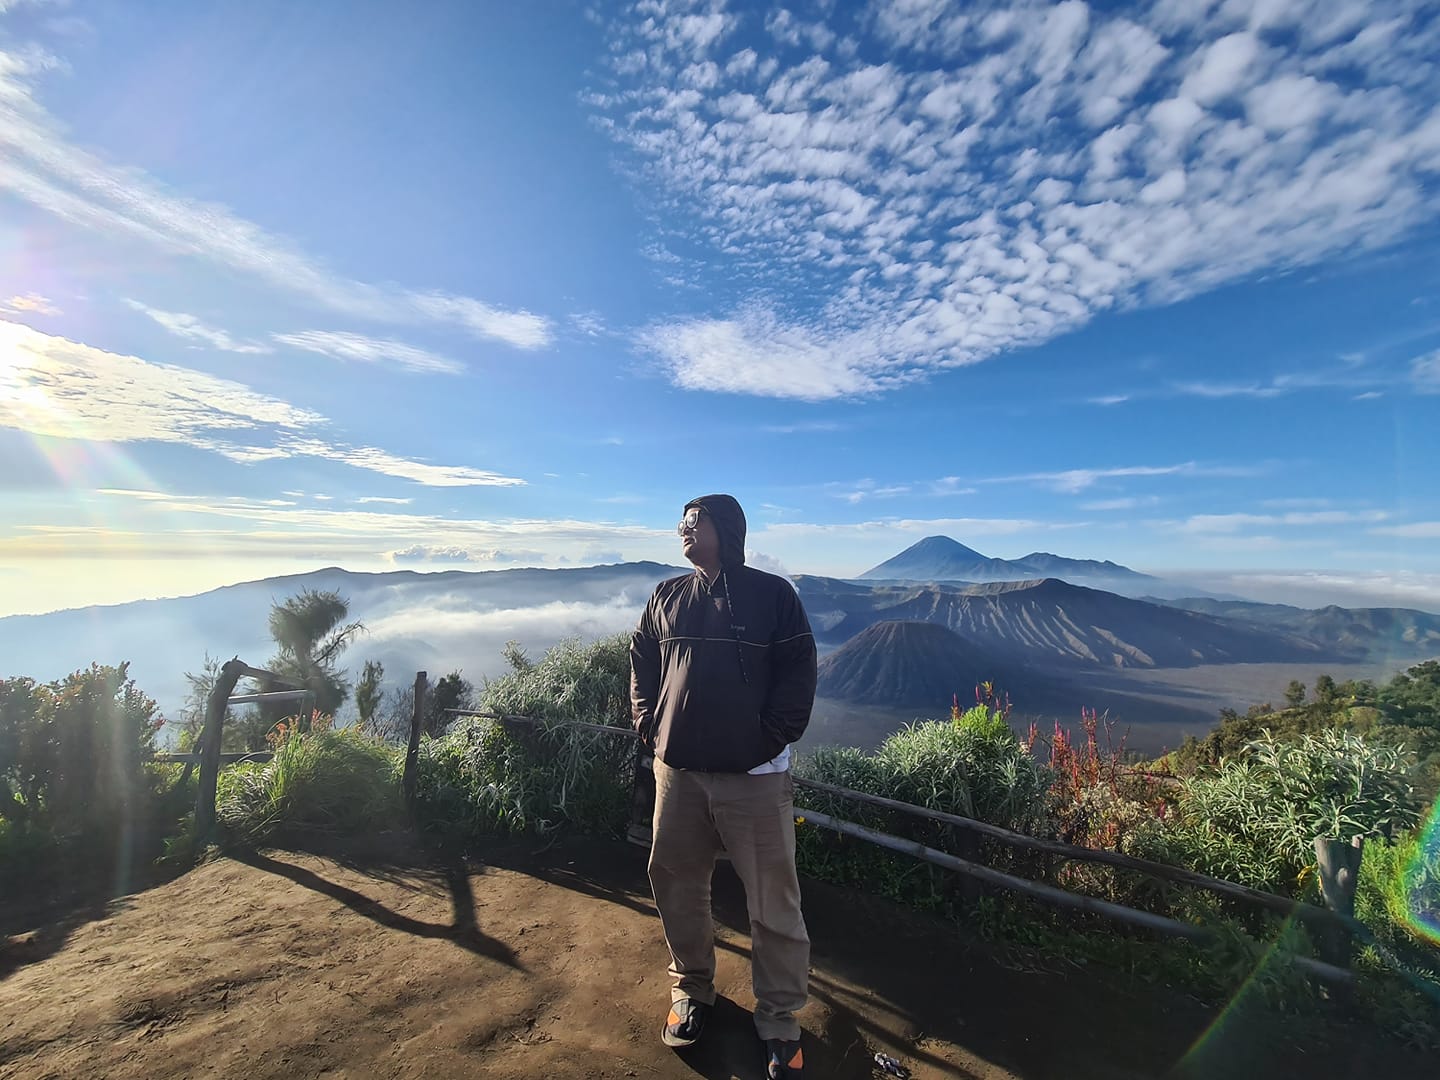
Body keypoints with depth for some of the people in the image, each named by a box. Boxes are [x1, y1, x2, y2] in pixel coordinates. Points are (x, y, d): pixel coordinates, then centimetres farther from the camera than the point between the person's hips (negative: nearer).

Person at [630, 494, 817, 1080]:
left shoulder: (772, 594, -5)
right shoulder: (666, 597, 8)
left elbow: (798, 673, -4)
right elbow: (642, 662, 15)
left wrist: (773, 738, -10)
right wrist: (649, 724, 6)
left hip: (756, 777, -4)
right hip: (676, 771, 4)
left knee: (774, 905, 7)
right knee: (676, 885, 18)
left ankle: (779, 1022, 30)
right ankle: (691, 990, 43)